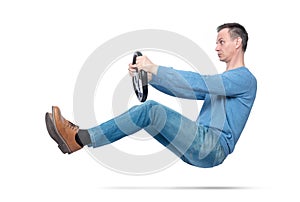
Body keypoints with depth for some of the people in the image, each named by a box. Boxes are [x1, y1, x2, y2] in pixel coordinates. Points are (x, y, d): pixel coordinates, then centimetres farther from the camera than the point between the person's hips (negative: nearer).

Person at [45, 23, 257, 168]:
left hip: (214, 149, -9)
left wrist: (155, 69, -22)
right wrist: (147, 74, 1)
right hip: (199, 147, 9)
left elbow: (199, 83, -20)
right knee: (145, 111, -4)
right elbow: (182, 89, 17)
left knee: (152, 111, -23)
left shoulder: (245, 78, -4)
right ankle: (81, 136, -10)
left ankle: (80, 139, -23)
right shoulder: (220, 81, 26)